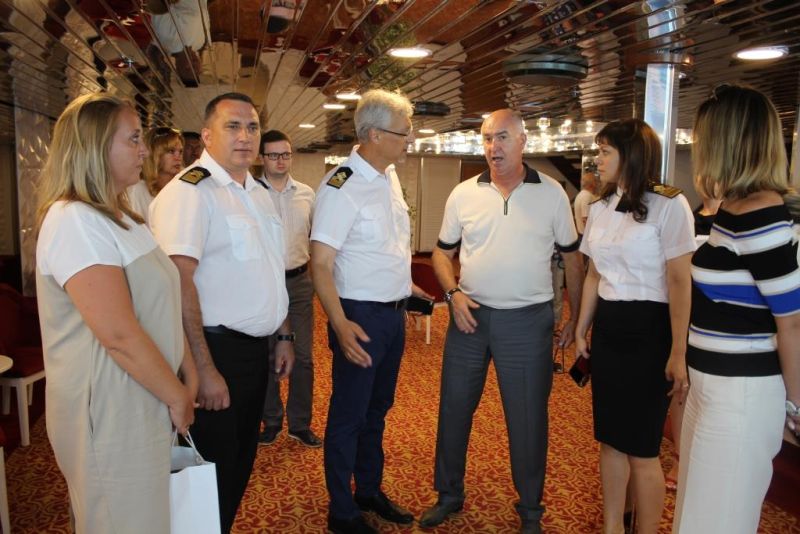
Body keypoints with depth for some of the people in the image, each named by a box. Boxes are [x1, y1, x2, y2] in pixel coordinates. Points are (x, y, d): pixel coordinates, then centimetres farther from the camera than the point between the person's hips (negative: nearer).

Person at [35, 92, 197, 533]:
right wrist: (177, 397, -13)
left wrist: (188, 378, 4)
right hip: (111, 416, -9)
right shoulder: (74, 220, -19)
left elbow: (163, 307, 11)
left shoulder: (119, 217, 13)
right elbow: (119, 334, -24)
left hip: (146, 407, 9)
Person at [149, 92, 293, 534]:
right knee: (214, 471, 6)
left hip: (256, 348, 8)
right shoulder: (189, 191, -15)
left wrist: (284, 335, 18)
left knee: (242, 463, 20)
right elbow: (179, 282, -23)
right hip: (219, 349, -8)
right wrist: (204, 368, -25)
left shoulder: (259, 193, 12)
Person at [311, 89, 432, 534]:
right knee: (349, 416, 7)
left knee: (377, 409, 21)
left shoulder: (391, 175, 7)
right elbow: (321, 265, -21)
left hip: (394, 312, 8)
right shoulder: (341, 187, -19)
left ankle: (370, 491, 39)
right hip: (361, 317, -8)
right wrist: (340, 325, -30)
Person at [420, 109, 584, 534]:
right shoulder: (464, 194, 3)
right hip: (470, 315, 2)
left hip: (528, 321, -2)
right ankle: (448, 495, 32)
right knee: (454, 409, 11)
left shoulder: (552, 193, -1)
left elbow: (572, 258, 6)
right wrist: (453, 293, -6)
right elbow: (442, 252, 11)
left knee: (527, 418, 7)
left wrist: (574, 318, 4)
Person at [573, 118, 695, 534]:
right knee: (610, 439, 14)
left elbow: (679, 283, -14)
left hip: (648, 330, -6)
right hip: (607, 328, 6)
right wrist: (581, 331, 15)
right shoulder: (599, 209, 10)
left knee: (642, 448, 2)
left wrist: (678, 352, -16)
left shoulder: (668, 205, -11)